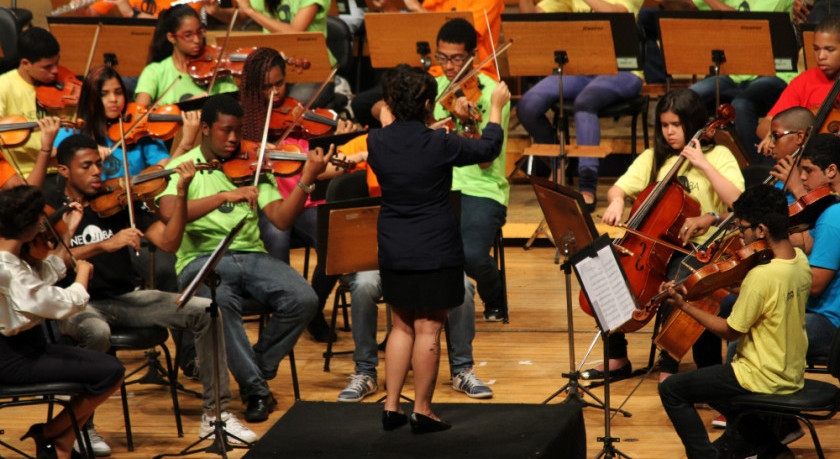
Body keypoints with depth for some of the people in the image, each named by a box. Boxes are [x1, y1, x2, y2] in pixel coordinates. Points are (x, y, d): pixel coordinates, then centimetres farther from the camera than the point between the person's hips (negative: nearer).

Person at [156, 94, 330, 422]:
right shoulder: (181, 168, 5)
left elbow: (282, 219, 1)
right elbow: (170, 212, -17)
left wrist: (306, 180, -14)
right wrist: (226, 196, -24)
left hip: (250, 256, 4)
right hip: (201, 260, -4)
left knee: (303, 299, -23)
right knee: (221, 301, -38)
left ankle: (257, 370, 1)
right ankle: (256, 390, -22)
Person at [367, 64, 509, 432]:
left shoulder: (376, 143, -6)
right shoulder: (439, 145, -17)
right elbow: (488, 148, -1)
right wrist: (496, 107, 13)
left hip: (393, 251, 5)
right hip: (435, 250, -4)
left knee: (402, 326, 16)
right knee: (427, 329, 3)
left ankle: (391, 406, 16)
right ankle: (422, 412, 7)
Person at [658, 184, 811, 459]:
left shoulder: (761, 276, -27)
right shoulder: (800, 259, -2)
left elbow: (730, 332, -18)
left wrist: (683, 305, -13)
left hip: (764, 379, -9)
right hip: (793, 376, 9)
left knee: (672, 390, 4)